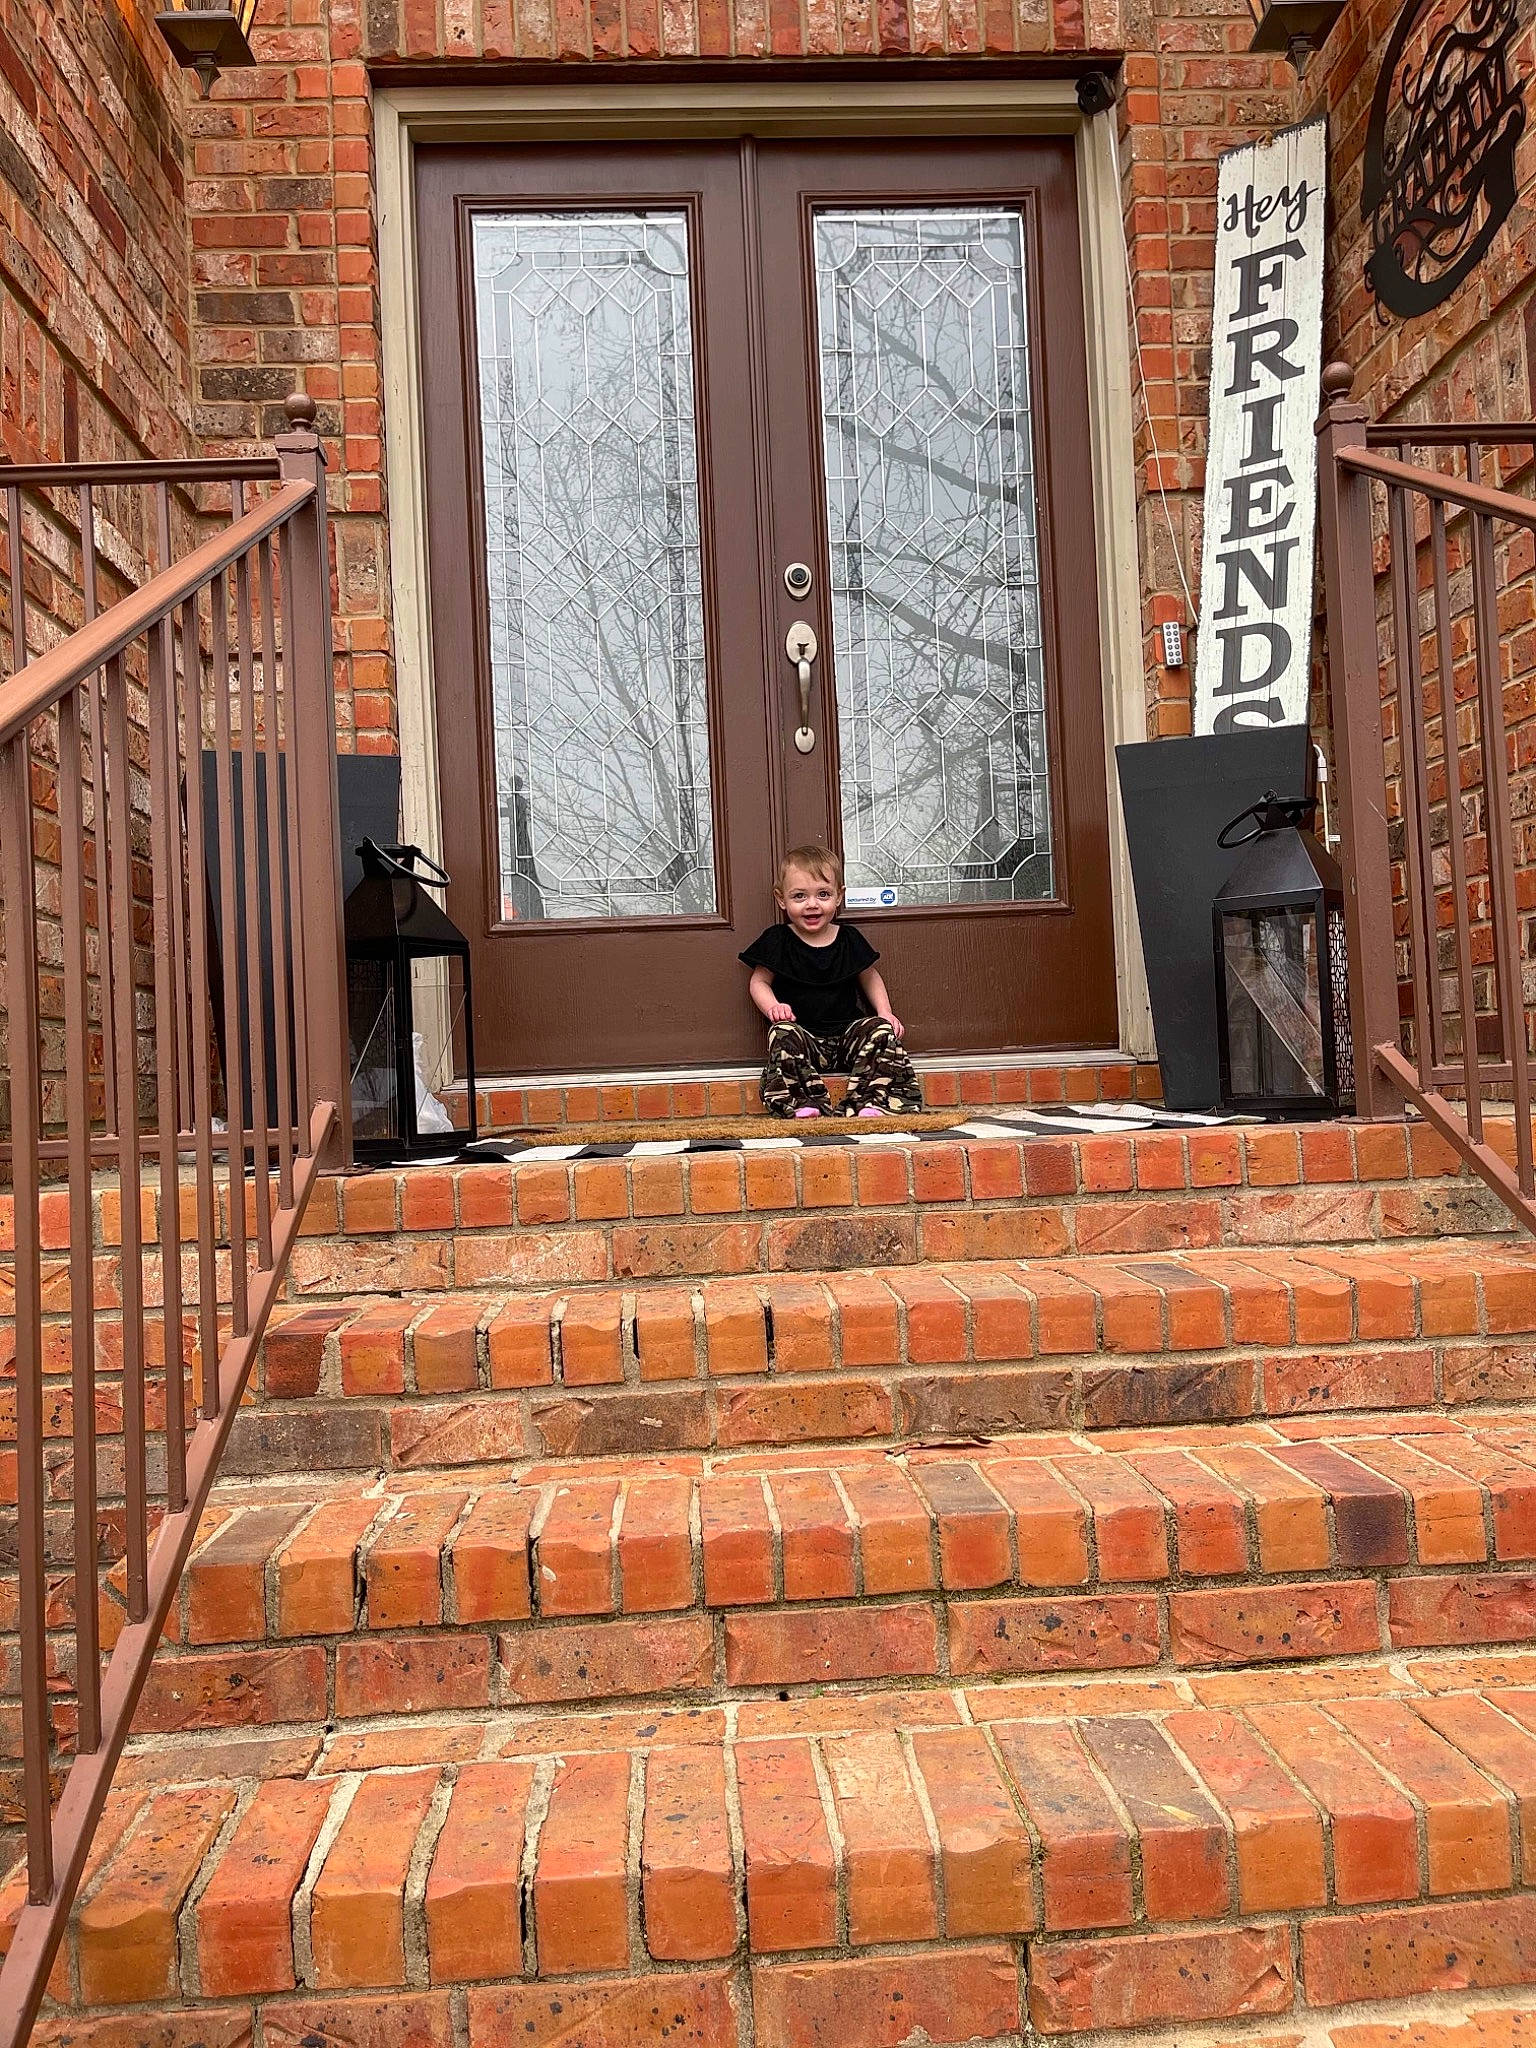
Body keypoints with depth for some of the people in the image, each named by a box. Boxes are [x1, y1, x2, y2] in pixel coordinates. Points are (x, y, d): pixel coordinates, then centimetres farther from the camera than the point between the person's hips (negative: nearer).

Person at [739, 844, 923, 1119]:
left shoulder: (850, 939, 8)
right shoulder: (777, 941, 2)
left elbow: (869, 977, 21)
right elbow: (759, 982, 6)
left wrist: (884, 1011, 4)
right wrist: (773, 1007, -16)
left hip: (848, 1029, 2)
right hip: (802, 1031, -2)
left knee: (881, 1031, -22)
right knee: (784, 1035, -33)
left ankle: (870, 1103, -32)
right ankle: (807, 1105, -41)